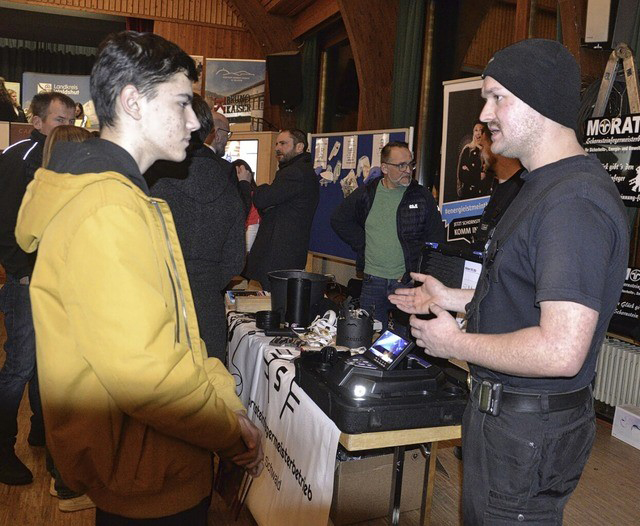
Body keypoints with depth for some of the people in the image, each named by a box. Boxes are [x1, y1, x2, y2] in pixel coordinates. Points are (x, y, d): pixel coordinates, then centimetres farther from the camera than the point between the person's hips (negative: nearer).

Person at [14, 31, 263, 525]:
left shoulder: (122, 193, 9)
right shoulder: (106, 210, -26)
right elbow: (142, 370, -30)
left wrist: (223, 393, 3)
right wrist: (234, 434, -16)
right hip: (149, 485, -9)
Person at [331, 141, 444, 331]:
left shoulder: (422, 196, 0)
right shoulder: (367, 194, 4)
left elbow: (436, 239, 1)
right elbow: (339, 220, 15)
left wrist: (417, 271, -7)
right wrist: (362, 244, 4)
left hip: (408, 281, -2)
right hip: (373, 281, 2)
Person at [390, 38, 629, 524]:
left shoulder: (575, 202, -26)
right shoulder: (545, 188, 10)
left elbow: (561, 351, -32)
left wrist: (455, 344, -19)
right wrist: (454, 299, 13)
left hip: (529, 430, -10)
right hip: (501, 411, 10)